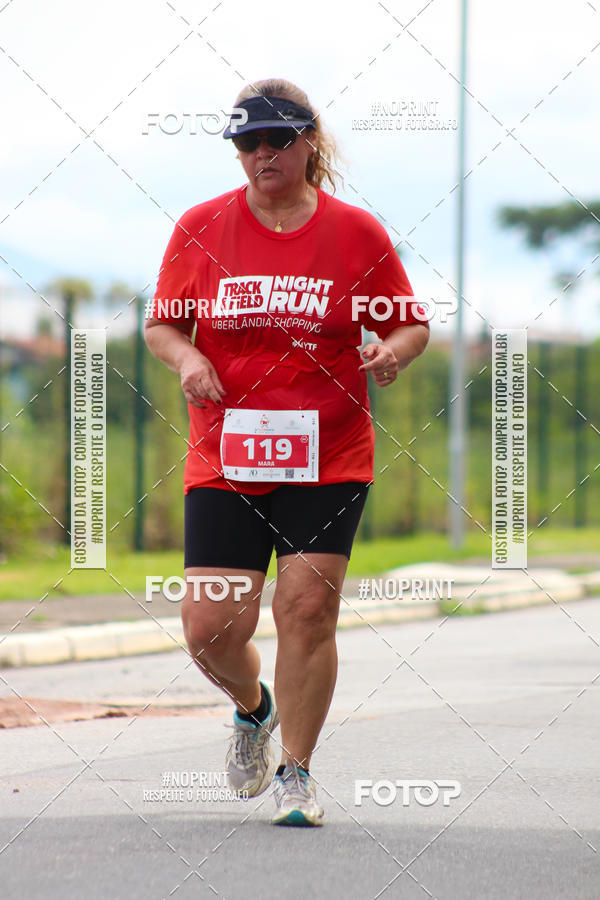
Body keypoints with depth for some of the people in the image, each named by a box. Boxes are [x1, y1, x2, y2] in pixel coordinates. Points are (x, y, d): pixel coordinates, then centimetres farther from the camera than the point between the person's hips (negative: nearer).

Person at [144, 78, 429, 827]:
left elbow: (412, 323, 9)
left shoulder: (356, 232, 2)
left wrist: (393, 351, -14)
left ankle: (296, 773, 7)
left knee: (308, 606, -10)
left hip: (329, 456, -1)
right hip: (224, 454, 1)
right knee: (210, 627, -4)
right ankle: (253, 708, 31)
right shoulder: (201, 228, 4)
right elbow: (161, 323, 10)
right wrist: (185, 357, -11)